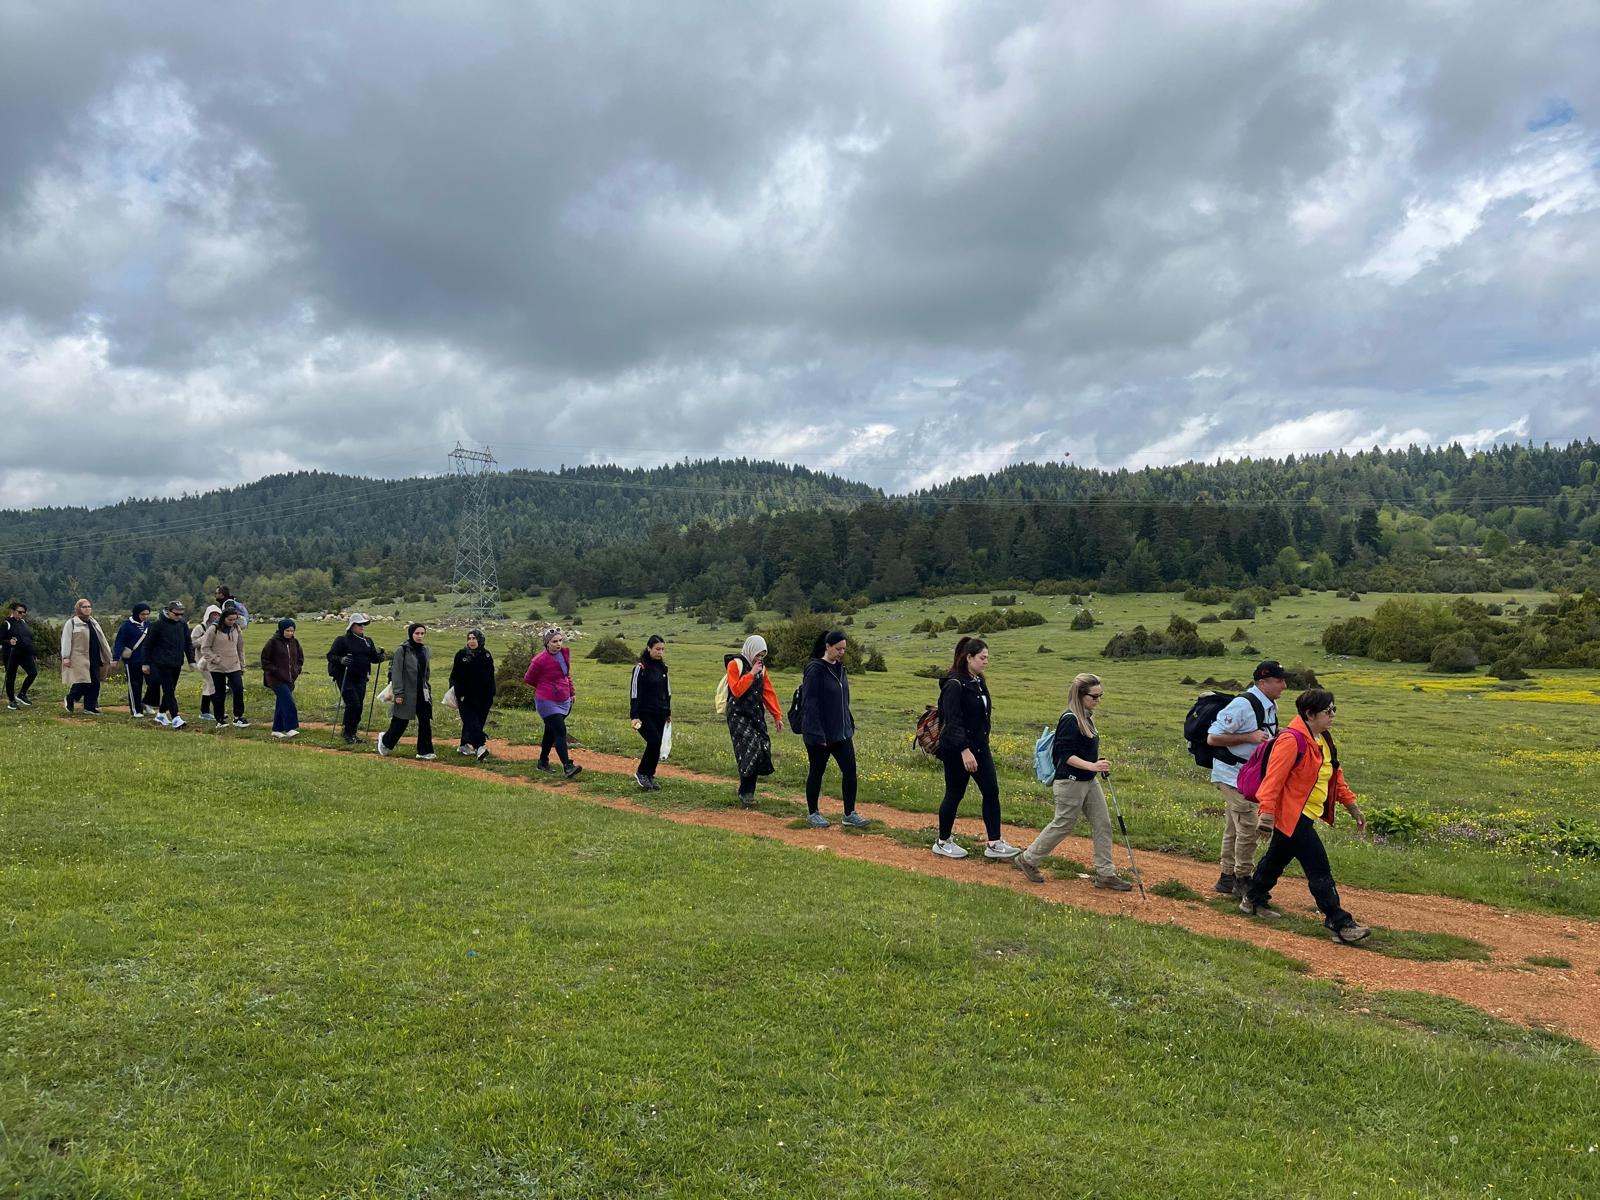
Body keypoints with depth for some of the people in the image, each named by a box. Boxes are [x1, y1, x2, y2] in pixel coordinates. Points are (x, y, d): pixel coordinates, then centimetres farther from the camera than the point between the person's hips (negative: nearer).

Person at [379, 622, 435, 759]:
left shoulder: (425, 650, 9)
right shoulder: (402, 650, -10)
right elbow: (396, 672, -12)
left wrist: (427, 688, 16)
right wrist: (398, 693, -16)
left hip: (422, 693, 5)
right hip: (407, 692, -5)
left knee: (425, 721, 0)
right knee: (401, 721, 6)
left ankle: (424, 751, 6)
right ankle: (385, 740, 32)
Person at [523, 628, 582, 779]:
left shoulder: (565, 653, 2)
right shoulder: (540, 660, -18)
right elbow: (528, 679, -3)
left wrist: (572, 692, 17)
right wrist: (545, 688, 8)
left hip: (564, 701, 7)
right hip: (548, 702, -7)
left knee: (551, 731, 18)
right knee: (560, 732, -15)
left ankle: (543, 762, 32)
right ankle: (568, 766, -19)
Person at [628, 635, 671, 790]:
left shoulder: (663, 667, 10)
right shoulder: (640, 667, -10)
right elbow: (634, 693, -12)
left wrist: (668, 712, 21)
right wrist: (634, 716, -17)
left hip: (660, 714, 6)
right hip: (645, 714, -6)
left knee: (656, 745, 5)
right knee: (654, 742, -17)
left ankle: (649, 777, 17)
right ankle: (641, 774, 1)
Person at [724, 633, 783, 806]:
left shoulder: (761, 667, 14)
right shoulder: (735, 664, -6)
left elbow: (769, 693, 15)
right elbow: (736, 690, -17)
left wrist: (777, 715, 11)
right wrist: (751, 673, -16)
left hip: (757, 715, 6)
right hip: (739, 715, -6)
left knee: (762, 750, -3)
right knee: (751, 748, -18)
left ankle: (747, 792, 7)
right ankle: (746, 793, -6)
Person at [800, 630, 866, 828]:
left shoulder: (839, 668, 9)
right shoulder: (815, 670, -14)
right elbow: (810, 704, -18)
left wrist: (850, 724, 15)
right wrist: (817, 733, -21)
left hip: (842, 732, 7)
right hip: (820, 734, -7)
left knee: (850, 769, 2)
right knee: (817, 772, 6)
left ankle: (849, 813, 11)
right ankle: (812, 813, 21)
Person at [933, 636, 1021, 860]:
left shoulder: (979, 682, 9)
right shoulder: (955, 684, -18)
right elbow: (952, 721, -23)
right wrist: (965, 751, -28)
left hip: (980, 747, 8)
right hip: (957, 750, -8)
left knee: (992, 792, 3)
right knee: (954, 795, 4)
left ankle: (994, 844, 9)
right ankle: (943, 842, 20)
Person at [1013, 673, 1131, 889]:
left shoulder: (1086, 717, 9)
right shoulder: (1070, 720, -20)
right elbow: (1065, 754, -24)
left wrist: (1098, 766, 22)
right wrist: (1092, 766, -32)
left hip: (1089, 782, 9)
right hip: (1071, 782, -9)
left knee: (1103, 824, 7)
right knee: (1063, 825, 3)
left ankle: (1105, 874, 15)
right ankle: (1027, 860, 19)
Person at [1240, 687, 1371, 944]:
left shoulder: (1324, 740, 10)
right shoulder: (1292, 740, -21)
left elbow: (1335, 775, 20)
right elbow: (1274, 777, -24)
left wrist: (1352, 805, 19)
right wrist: (1266, 813, -27)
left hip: (1306, 815, 10)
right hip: (1292, 815, -10)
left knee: (1277, 859, 22)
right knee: (1319, 869, -8)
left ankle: (1253, 900, 37)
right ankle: (1339, 924, -3)